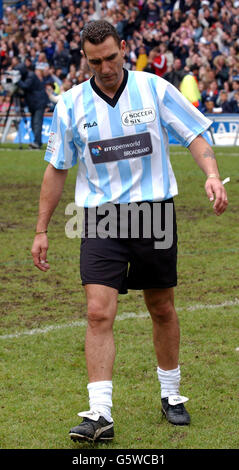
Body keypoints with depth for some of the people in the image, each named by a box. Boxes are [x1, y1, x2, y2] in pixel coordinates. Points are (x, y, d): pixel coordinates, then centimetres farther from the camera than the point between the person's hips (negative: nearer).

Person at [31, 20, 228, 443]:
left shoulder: (155, 89, -2)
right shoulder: (71, 104, 1)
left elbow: (195, 135, 0)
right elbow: (56, 169, 9)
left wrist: (211, 175, -19)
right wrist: (41, 230, 8)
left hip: (155, 212, 0)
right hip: (100, 218, 0)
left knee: (162, 309, 10)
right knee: (98, 313, -13)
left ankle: (170, 395, 30)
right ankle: (100, 415, -15)